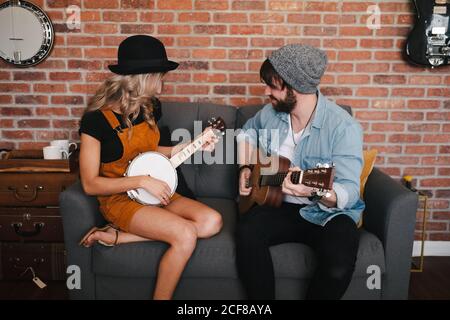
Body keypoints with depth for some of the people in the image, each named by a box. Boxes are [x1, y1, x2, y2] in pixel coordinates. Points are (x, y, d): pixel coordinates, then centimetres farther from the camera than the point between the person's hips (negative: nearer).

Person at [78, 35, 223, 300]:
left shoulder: (147, 109, 4)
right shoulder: (97, 119, -16)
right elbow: (90, 184, -15)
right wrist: (142, 181, -22)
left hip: (154, 193, 8)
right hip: (120, 198, -7)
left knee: (212, 222, -15)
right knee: (185, 235, -28)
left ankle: (116, 236, -11)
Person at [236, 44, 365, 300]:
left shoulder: (344, 127, -16)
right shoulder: (271, 112, 1)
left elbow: (349, 192, -21)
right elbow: (248, 131, 25)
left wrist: (314, 191, -43)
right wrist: (246, 168, 9)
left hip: (326, 212, -4)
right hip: (280, 205, 4)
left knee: (339, 264, -34)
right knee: (248, 231, -29)